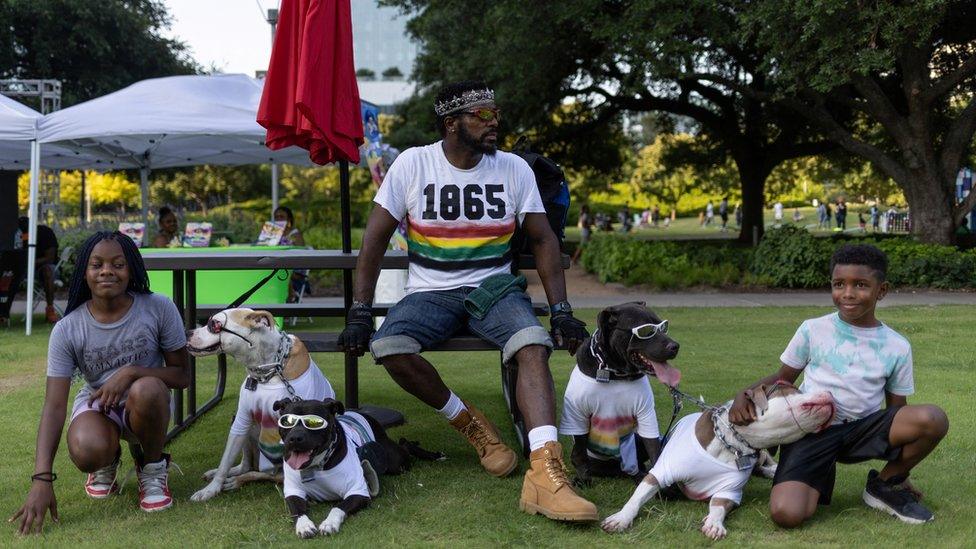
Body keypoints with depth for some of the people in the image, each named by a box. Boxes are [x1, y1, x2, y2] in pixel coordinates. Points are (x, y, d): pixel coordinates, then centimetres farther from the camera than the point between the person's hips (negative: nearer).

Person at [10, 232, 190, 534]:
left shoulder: (158, 309, -16)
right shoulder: (67, 329, -15)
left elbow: (182, 375, -9)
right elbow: (54, 405, -20)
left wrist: (130, 372, -28)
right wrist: (42, 479, -30)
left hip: (145, 406, 0)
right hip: (96, 405, 1)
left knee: (145, 389, -38)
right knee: (86, 452, -35)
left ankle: (152, 468, -6)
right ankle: (107, 463, 9)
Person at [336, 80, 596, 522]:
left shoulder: (514, 169, 0)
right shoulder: (412, 164, -4)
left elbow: (542, 239, 3)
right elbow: (376, 239, -3)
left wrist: (561, 311, -7)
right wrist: (359, 312, -10)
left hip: (494, 287, 0)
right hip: (430, 293, 0)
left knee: (534, 344, -31)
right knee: (387, 347, -30)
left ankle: (544, 474, -42)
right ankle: (472, 424, -8)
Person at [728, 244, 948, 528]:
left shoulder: (897, 347, 5)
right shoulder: (813, 330, 2)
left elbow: (898, 409, 12)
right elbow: (783, 378, 12)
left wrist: (901, 465, 11)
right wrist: (745, 395, -7)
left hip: (861, 430, 2)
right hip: (810, 430, -2)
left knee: (933, 418, -27)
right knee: (786, 514, -28)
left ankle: (886, 485, 1)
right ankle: (819, 480, 9)